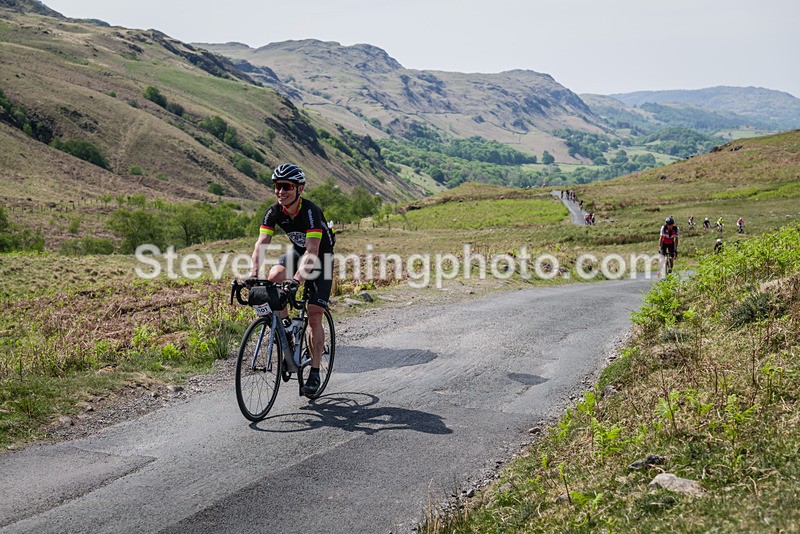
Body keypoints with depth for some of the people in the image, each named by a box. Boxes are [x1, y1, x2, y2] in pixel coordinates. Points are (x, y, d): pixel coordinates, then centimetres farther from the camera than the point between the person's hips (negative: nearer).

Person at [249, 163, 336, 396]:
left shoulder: (311, 211, -32)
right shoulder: (274, 211, -16)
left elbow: (312, 251, -41)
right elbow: (261, 243, -23)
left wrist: (296, 280, -54)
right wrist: (253, 274, -40)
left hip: (321, 259, -5)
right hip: (297, 252, 5)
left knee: (314, 318, -11)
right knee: (273, 279, -27)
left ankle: (315, 372, 0)